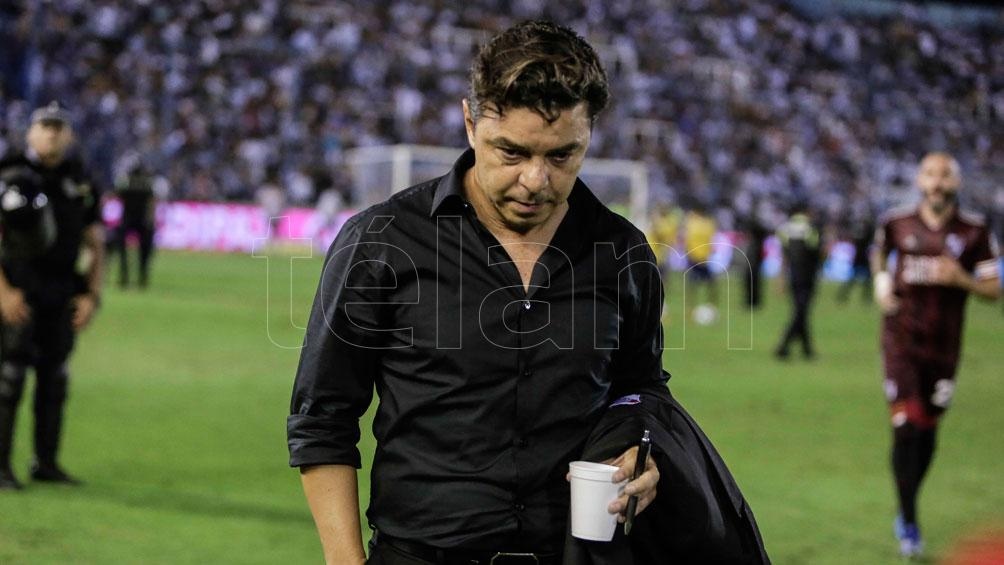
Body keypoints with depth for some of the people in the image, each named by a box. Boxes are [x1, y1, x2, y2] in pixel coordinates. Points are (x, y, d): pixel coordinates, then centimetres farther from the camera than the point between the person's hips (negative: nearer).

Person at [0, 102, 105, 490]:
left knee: (54, 378, 7)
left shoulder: (80, 183, 10)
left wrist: (92, 295, 4)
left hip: (62, 293, 5)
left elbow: (96, 246, 15)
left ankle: (46, 462, 16)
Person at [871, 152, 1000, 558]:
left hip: (943, 347, 1)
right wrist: (881, 284, 5)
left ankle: (907, 510, 31)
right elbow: (879, 252, 23)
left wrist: (962, 280, -18)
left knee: (927, 429, 10)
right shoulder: (897, 225, 0)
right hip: (902, 341, -1)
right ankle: (908, 522, -1)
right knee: (905, 428, -11)